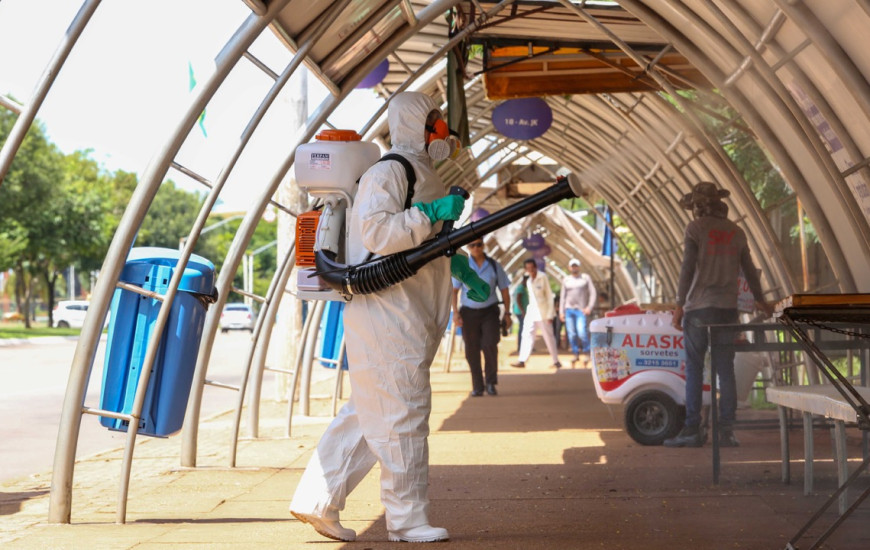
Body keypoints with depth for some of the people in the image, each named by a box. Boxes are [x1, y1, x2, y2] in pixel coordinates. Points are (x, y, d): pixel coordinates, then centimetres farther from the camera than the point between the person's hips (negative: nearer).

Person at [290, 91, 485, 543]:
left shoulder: (422, 175, 22)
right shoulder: (388, 172, -10)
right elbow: (375, 231, -24)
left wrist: (456, 270, 19)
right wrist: (430, 214, -22)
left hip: (410, 316, 10)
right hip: (384, 309, -10)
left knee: (368, 412, 12)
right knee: (402, 411, -5)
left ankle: (316, 501, 19)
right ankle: (407, 519, 4)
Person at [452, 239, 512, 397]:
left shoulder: (494, 266, 5)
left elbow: (504, 291, 10)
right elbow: (453, 290, 4)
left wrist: (507, 313, 6)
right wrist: (455, 312, -6)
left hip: (489, 312, 0)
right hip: (469, 312, 1)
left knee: (490, 345, -16)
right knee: (472, 351, 3)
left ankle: (491, 382, -1)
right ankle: (477, 387, 12)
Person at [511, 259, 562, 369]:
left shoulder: (543, 277, -7)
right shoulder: (529, 281, 12)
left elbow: (549, 296, -8)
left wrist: (550, 314, -12)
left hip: (543, 312, -6)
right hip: (531, 311, 6)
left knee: (548, 337, 2)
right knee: (527, 335, -3)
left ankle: (556, 361, 13)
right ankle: (522, 361, -5)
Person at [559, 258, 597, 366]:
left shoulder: (586, 278, 5)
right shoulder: (566, 280, 12)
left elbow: (592, 293, 1)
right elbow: (562, 296, 13)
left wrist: (589, 307, -10)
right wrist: (561, 312, 7)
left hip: (581, 310, -3)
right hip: (569, 309, 3)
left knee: (581, 333, -15)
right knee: (571, 334, 0)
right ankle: (576, 354, 11)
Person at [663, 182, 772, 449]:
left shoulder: (696, 228, -2)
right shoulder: (736, 231, 13)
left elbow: (688, 267, -10)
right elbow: (749, 269, 20)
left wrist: (680, 304, -8)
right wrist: (759, 300, 34)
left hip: (699, 307, -4)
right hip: (727, 309, 4)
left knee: (694, 370, 0)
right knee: (726, 371, 5)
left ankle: (693, 429, 0)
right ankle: (726, 431, 2)